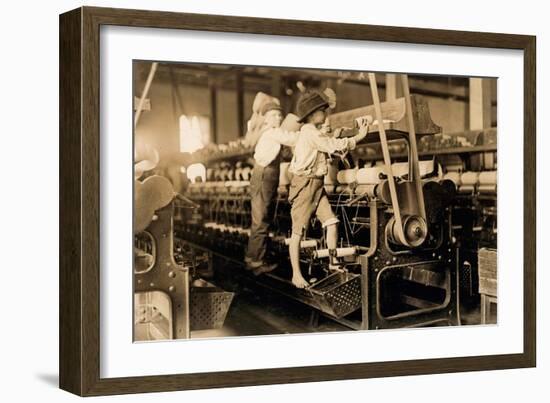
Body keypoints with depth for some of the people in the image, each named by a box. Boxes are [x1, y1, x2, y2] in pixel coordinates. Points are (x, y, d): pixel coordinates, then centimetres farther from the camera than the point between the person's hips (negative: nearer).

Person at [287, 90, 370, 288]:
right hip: (305, 184, -9)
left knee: (331, 223, -1)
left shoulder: (317, 132, 17)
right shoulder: (309, 133, -15)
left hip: (317, 185, 9)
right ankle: (296, 274, 2)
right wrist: (359, 137, -9)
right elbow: (334, 145, -17)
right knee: (298, 231, -3)